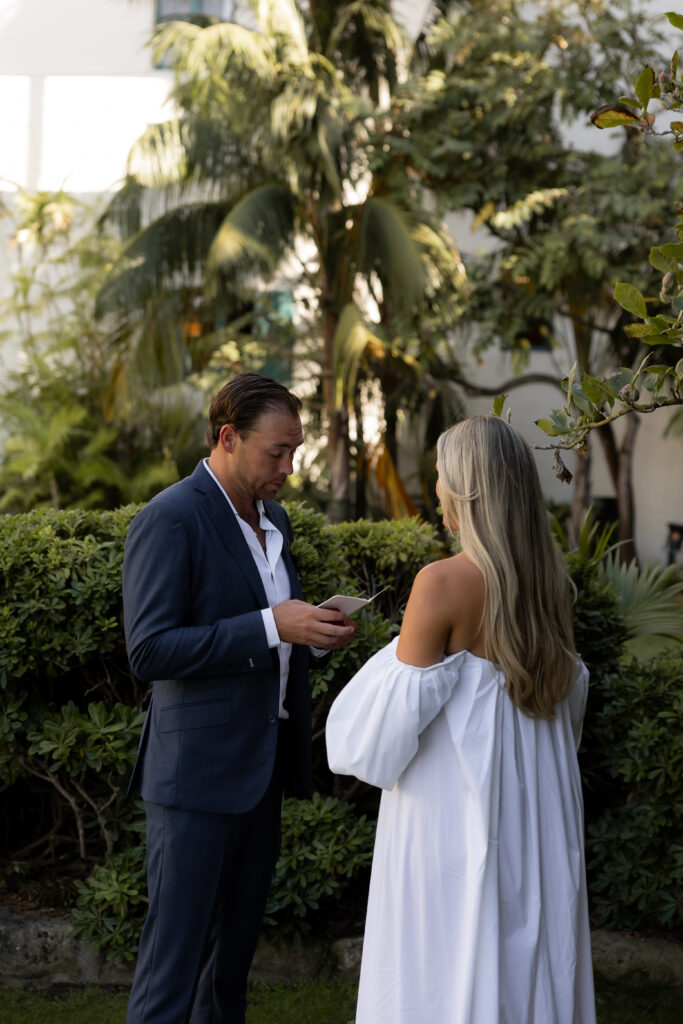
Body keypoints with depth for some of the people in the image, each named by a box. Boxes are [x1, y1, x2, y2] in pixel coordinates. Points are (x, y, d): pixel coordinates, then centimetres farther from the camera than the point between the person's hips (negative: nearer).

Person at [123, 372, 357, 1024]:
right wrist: (271, 627, -24)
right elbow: (149, 651, -20)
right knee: (175, 954, -3)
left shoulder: (272, 519, 13)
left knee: (234, 949, 17)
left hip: (263, 767, 8)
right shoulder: (170, 519, -14)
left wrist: (315, 635, 2)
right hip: (199, 773, -8)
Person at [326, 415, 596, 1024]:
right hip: (534, 809, 7)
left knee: (444, 968, 4)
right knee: (525, 950, 15)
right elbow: (565, 688, 11)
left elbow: (398, 716, -16)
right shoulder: (550, 580, 2)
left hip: (453, 809, -7)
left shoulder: (442, 583, -18)